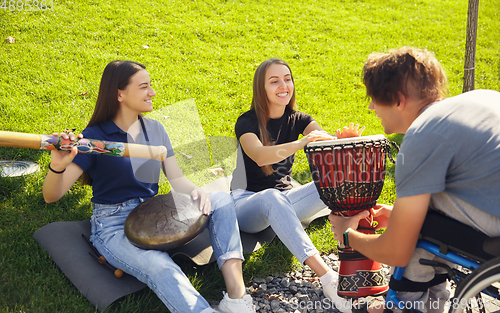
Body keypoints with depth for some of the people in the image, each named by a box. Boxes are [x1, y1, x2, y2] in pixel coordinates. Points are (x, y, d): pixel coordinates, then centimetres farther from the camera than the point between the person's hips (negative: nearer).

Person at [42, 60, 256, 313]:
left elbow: (176, 178, 5)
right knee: (161, 268, -36)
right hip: (114, 225, -6)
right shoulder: (95, 137, -10)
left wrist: (196, 191, -19)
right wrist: (57, 166, -37)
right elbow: (51, 196, -14)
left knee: (221, 201, -11)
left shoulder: (155, 129, 8)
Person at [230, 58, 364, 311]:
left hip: (283, 201, 5)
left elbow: (327, 142, -16)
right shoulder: (247, 122, -11)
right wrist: (301, 143, -50)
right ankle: (326, 277, -51)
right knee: (272, 197, -41)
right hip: (246, 205, -5)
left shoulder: (298, 119, 4)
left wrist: (345, 139, -41)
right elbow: (260, 155, -33)